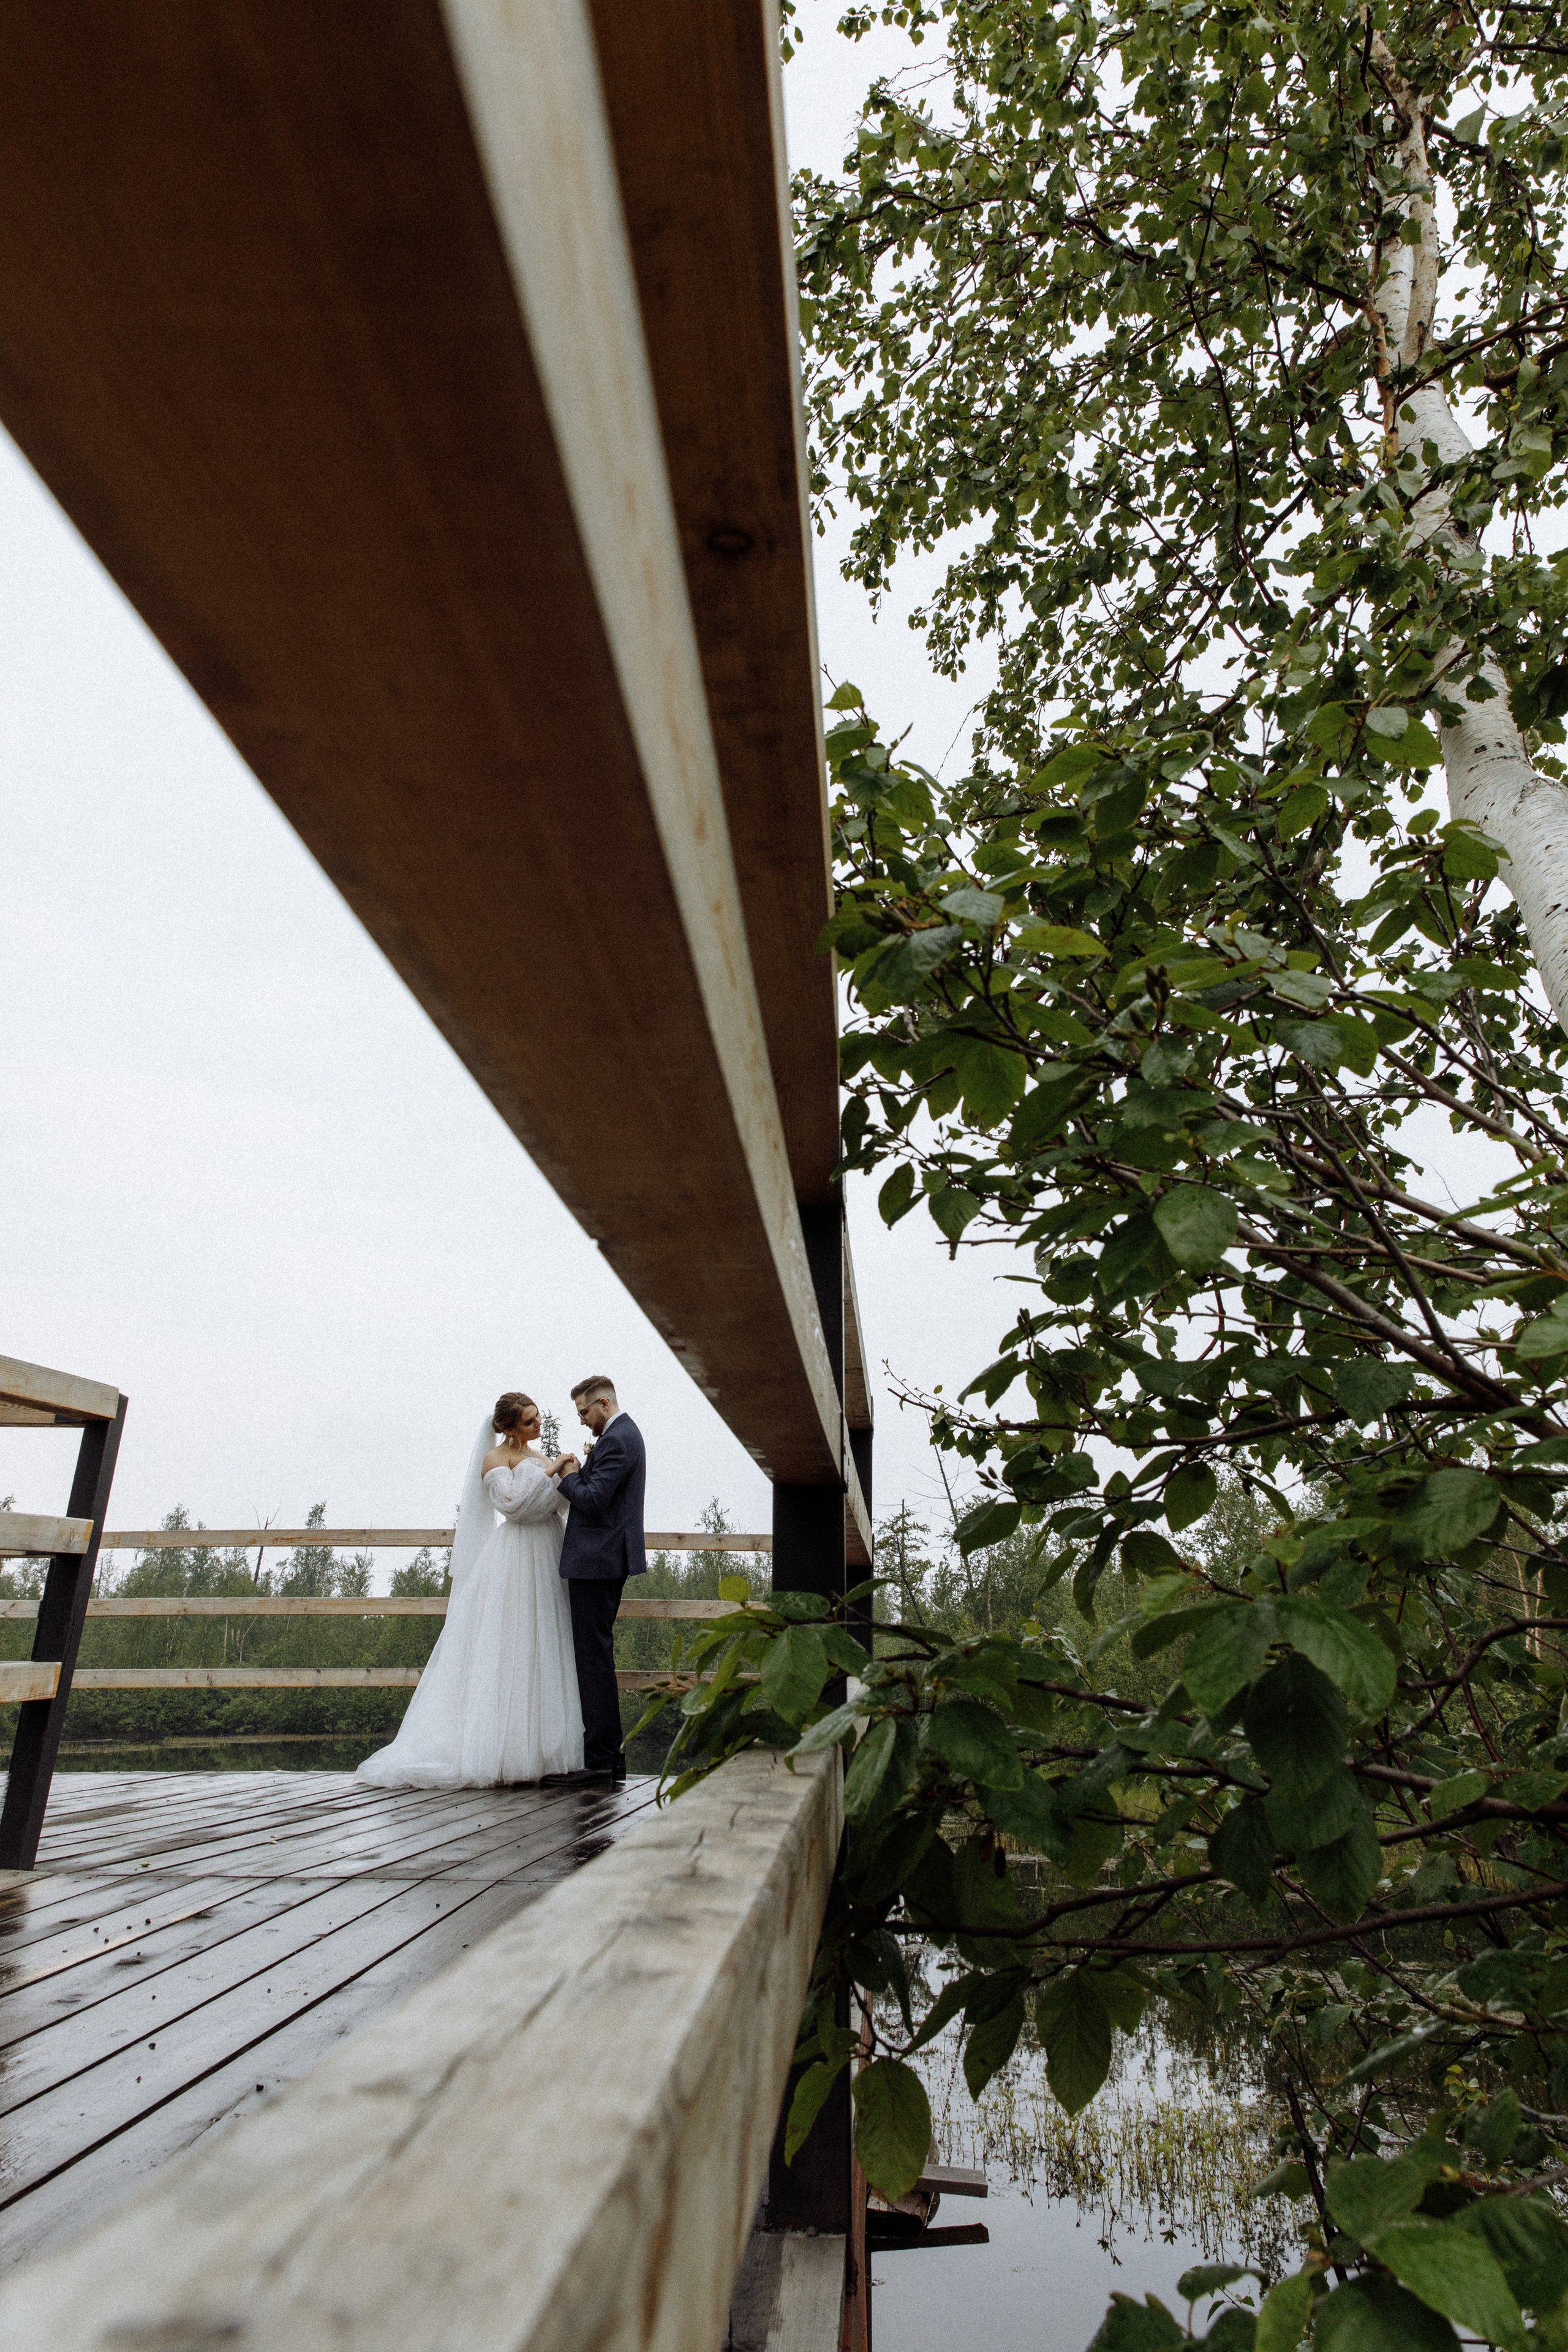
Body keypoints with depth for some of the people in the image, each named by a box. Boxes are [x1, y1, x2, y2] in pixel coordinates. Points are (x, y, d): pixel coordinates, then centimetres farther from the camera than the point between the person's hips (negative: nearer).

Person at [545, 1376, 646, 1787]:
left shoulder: (617, 1440, -16)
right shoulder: (624, 1433, 17)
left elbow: (593, 1499, -22)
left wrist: (569, 1476, -6)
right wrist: (580, 1472, 8)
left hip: (598, 1560, -11)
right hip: (606, 1560, 11)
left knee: (593, 1655, -7)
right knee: (597, 1653, 14)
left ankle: (598, 1758, -2)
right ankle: (610, 1754, 19)